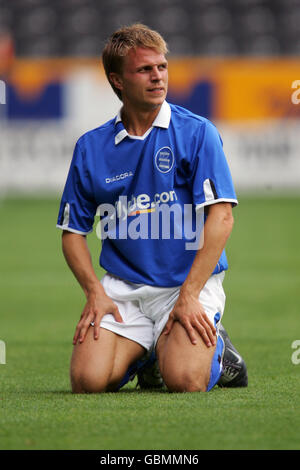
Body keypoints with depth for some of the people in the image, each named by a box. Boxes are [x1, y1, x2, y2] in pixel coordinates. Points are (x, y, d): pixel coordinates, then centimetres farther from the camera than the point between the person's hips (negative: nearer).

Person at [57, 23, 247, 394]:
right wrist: (94, 291, -7)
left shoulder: (197, 133, -4)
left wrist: (189, 297, -19)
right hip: (123, 287, 3)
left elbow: (221, 216, -11)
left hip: (190, 281, -3)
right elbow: (73, 231, 11)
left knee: (183, 380, -26)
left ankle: (214, 352, 11)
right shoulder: (91, 147, 6)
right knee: (88, 380, -19)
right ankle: (145, 351, 16)